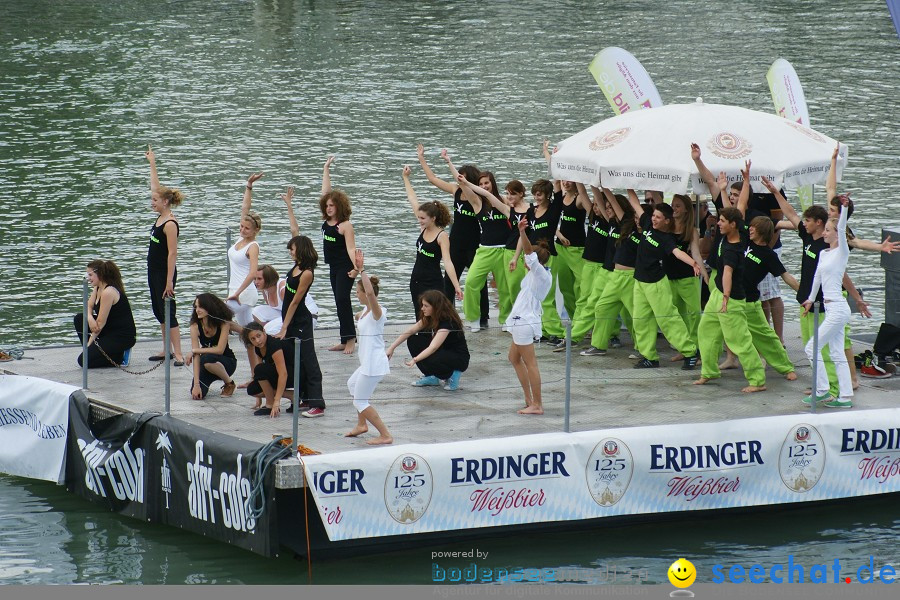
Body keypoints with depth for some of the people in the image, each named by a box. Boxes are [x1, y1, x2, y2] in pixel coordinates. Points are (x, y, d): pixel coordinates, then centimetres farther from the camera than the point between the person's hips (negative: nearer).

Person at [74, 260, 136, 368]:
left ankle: (119, 356, -4)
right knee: (79, 319, 10)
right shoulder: (98, 288, 8)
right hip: (109, 330, 10)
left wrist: (89, 343, -12)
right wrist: (90, 318, -13)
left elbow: (100, 323, -19)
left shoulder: (108, 292, -21)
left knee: (84, 360, -17)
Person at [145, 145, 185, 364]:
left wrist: (169, 281, -23)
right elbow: (156, 187, 19)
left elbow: (172, 253, -21)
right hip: (153, 272, 10)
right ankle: (167, 351, 21)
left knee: (167, 311, -11)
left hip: (164, 272, -10)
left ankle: (178, 354, -13)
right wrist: (152, 164, 24)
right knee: (159, 312, 13)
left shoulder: (170, 224, -19)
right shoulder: (160, 217, 6)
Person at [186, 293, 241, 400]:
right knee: (197, 394, -22)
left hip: (227, 362, -3)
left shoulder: (223, 323, -19)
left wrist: (194, 351, -23)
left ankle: (230, 383, -11)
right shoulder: (195, 326, -15)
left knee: (207, 359, -38)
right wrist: (196, 385, -27)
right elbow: (196, 356, -20)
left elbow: (220, 350, -25)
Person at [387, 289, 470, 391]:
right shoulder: (429, 318, -1)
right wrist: (392, 348, -7)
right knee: (413, 341, -5)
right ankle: (431, 377, 3)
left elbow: (433, 347, -36)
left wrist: (415, 360, -43)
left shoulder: (448, 322, -27)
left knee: (429, 359, -35)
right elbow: (410, 331, 0)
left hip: (459, 359, -8)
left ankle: (452, 374, -6)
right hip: (444, 352, 8)